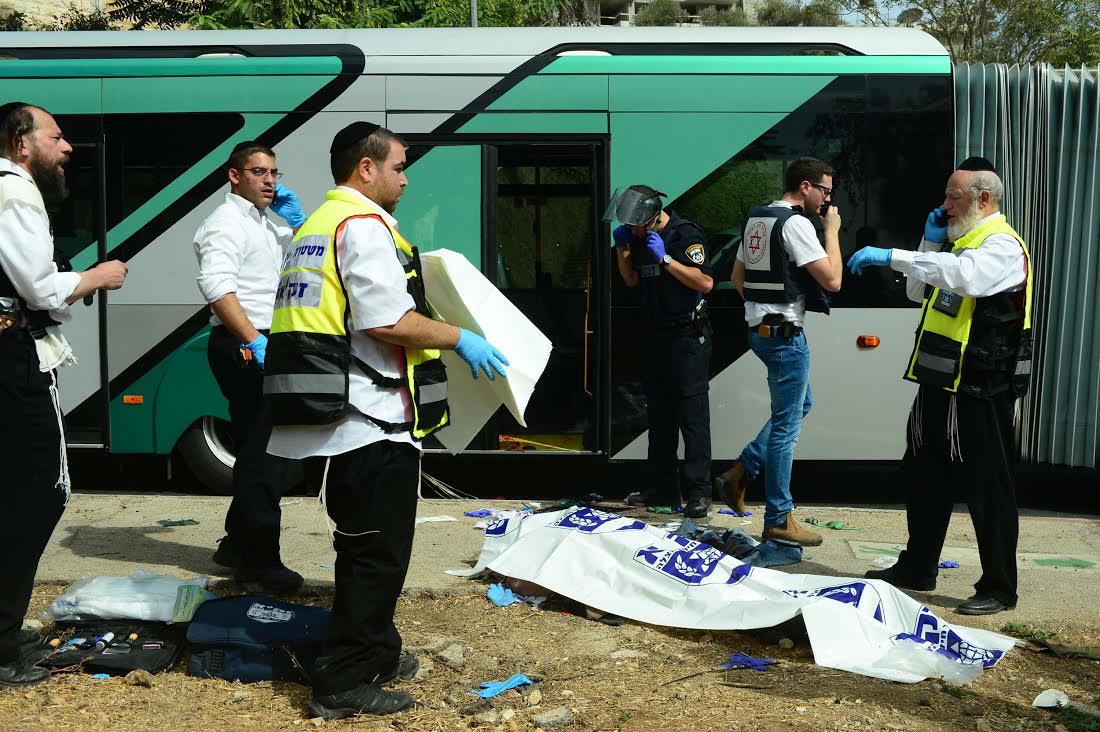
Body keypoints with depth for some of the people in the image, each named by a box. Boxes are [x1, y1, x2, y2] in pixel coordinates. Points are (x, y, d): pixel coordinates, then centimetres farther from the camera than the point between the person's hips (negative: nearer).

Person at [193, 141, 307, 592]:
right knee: (263, 455, -9)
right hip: (243, 347, -10)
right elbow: (217, 286, -24)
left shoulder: (265, 223, 21)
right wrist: (253, 340, -31)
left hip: (265, 345, 10)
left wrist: (295, 220, 11)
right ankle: (259, 559, -2)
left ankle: (238, 545, 25)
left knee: (264, 450, 15)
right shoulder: (228, 222, -9)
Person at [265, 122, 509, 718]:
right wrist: (461, 340, -9)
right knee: (378, 552, -1)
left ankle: (375, 652, 33)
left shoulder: (315, 226, 19)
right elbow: (389, 321, -21)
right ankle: (343, 684, 5)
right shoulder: (364, 225, -12)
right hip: (368, 423, -10)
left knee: (363, 546, 21)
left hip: (328, 420, 10)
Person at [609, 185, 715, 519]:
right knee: (659, 415, 12)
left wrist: (665, 258, -24)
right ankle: (662, 488, 20)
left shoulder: (685, 234, -13)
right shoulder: (638, 237, 10)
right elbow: (632, 280, 21)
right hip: (654, 337, 8)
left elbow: (705, 282, -22)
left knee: (692, 416, -7)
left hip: (687, 338, -8)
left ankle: (698, 493, -4)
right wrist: (622, 249, 5)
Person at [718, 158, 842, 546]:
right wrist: (832, 231, -8)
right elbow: (832, 280, -18)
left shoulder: (756, 219, 12)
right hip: (785, 333, -10)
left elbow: (737, 276, 20)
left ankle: (738, 474, 19)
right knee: (786, 424, -2)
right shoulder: (796, 223, -16)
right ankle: (778, 519, 6)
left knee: (800, 405, 23)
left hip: (760, 328, 10)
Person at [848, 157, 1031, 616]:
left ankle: (998, 588, 10)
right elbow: (919, 292, 21)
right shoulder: (957, 242, 17)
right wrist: (930, 243, 7)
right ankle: (917, 568, 30)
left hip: (981, 389, -9)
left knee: (988, 487, -1)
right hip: (940, 382, 9)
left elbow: (965, 275, -35)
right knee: (924, 476, 16)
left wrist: (891, 256, -38)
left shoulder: (1002, 245, -13)